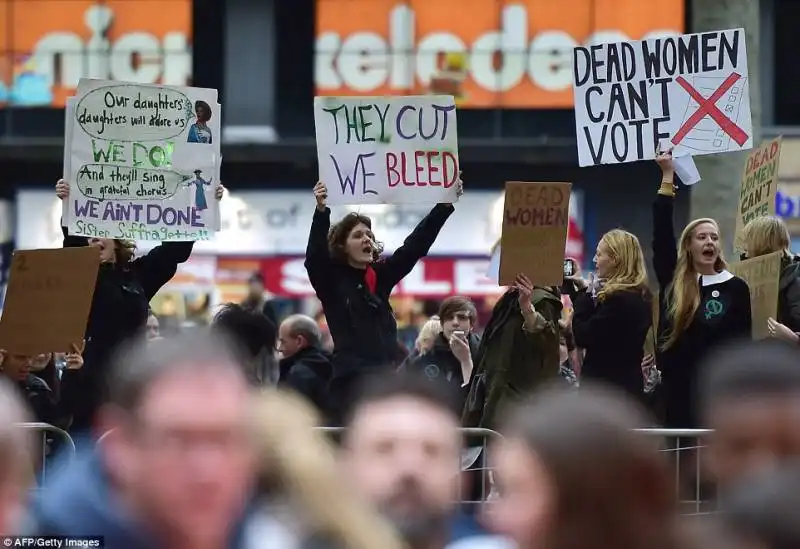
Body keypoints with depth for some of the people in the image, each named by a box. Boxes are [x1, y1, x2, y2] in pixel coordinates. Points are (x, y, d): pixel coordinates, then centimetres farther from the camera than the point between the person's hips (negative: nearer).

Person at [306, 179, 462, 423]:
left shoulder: (382, 275, 13)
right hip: (351, 381, -5)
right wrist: (321, 211, -33)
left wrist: (445, 205, -1)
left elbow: (417, 243, 8)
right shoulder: (330, 279, 1)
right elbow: (315, 256, -18)